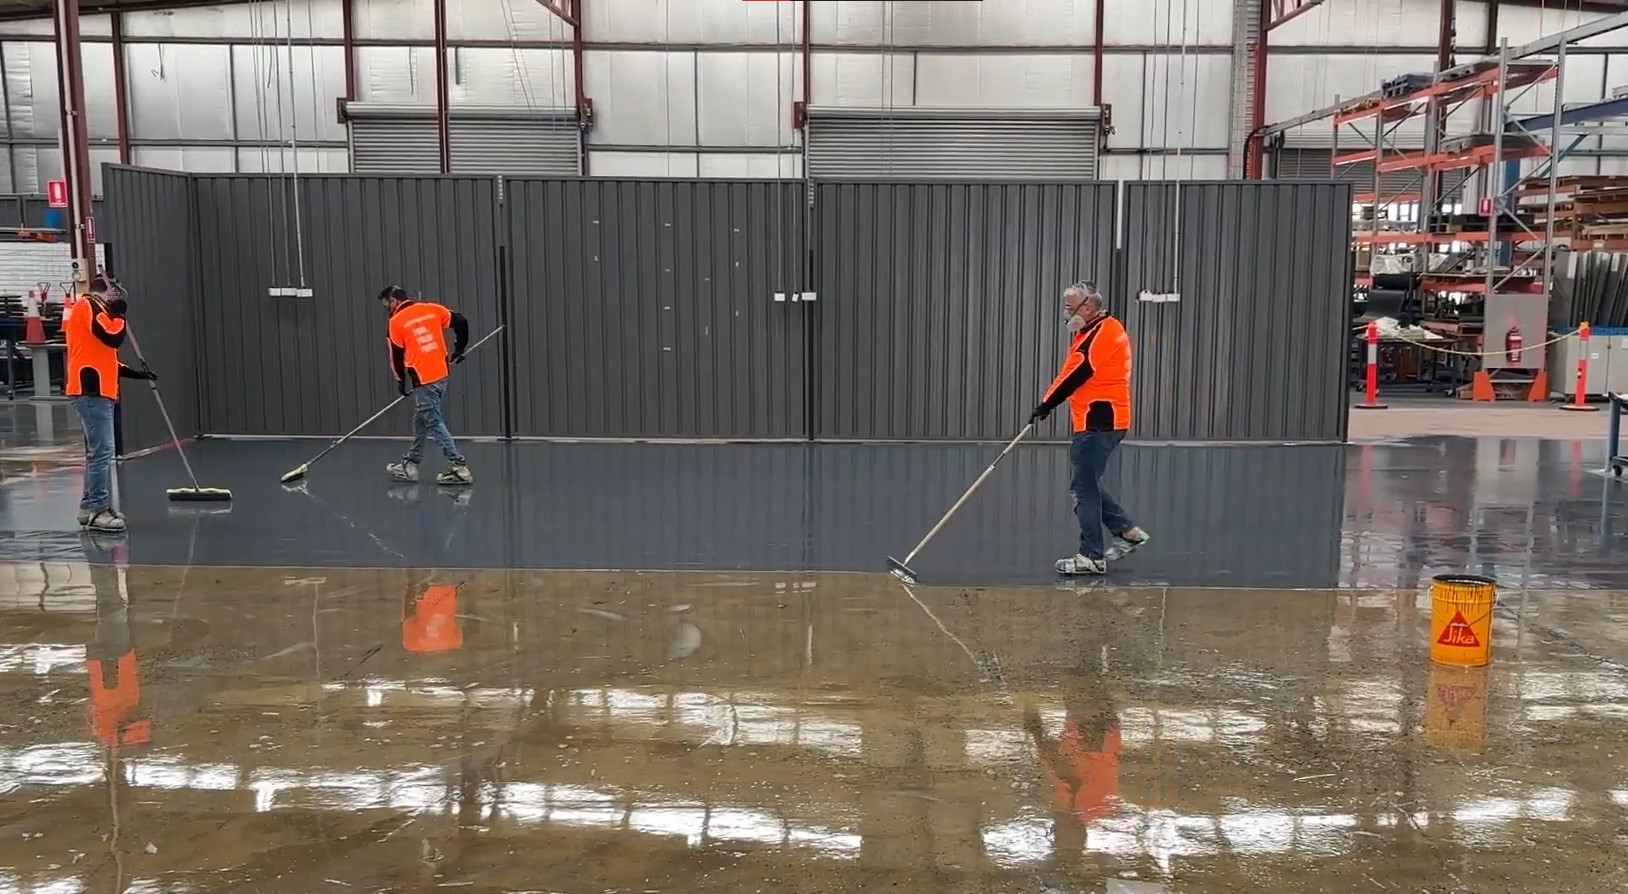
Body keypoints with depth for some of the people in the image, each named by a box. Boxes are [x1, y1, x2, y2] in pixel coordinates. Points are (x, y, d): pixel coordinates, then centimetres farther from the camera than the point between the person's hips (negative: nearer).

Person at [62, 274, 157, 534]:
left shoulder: (90, 310, 23)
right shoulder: (88, 306, -7)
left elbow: (102, 359, 26)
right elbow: (114, 339, -18)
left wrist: (136, 373, 24)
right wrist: (119, 314, -2)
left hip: (94, 391, 11)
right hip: (91, 392, -11)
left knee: (97, 451, 13)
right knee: (102, 451, -12)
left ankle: (91, 507, 18)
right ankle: (97, 511, -12)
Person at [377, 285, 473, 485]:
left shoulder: (396, 321, -4)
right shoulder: (432, 309, 8)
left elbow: (396, 356, 2)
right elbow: (461, 322, 6)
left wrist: (402, 381, 16)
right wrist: (459, 349, 19)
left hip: (423, 379, -7)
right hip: (441, 374, 7)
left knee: (434, 423, -2)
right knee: (421, 421, 17)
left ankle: (460, 467, -7)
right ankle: (410, 465, 27)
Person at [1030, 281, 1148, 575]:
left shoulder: (1105, 333, -15)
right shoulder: (1092, 331, 18)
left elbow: (1078, 374, -20)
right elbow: (1070, 372, 15)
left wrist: (1046, 405, -15)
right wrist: (1047, 404, 4)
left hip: (1100, 422, -10)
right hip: (1097, 420, 10)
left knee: (1085, 488, -6)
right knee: (1086, 484, 16)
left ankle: (1091, 557, 1)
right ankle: (1127, 531, 22)